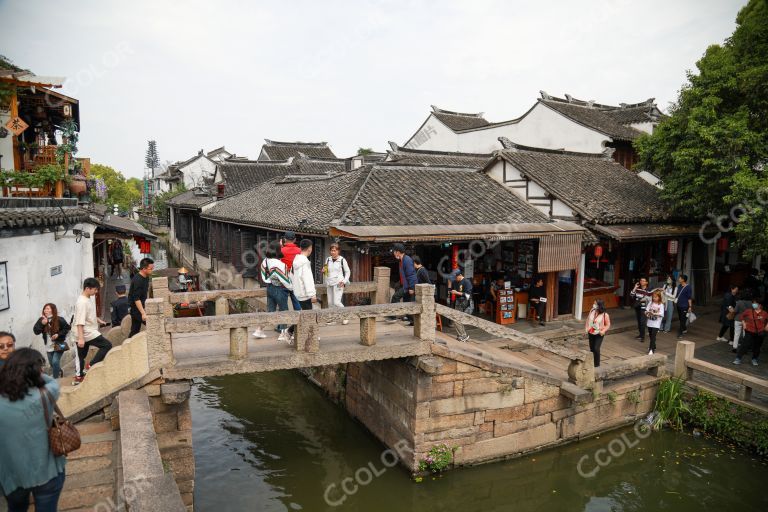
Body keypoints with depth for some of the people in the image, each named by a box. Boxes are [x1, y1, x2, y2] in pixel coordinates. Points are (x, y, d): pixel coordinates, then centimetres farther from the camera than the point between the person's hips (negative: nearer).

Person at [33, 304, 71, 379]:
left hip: (58, 345, -5)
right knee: (51, 363, 16)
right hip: (48, 346, 5)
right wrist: (41, 324, -24)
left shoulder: (59, 320, -14)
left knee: (55, 362, -12)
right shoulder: (41, 320, -3)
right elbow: (36, 331, -9)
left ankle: (55, 378, 3)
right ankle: (59, 372, 44)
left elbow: (67, 328, -4)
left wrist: (58, 334, -17)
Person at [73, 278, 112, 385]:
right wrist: (81, 338, -28)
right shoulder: (82, 302, -21)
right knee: (107, 345, -9)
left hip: (89, 332, 10)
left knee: (81, 356, 14)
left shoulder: (88, 299, 10)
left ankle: (78, 377, 22)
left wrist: (99, 320, 15)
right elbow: (80, 322, -25)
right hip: (87, 333, -10)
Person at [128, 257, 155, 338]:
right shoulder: (137, 281, -22)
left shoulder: (146, 277, 7)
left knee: (134, 331, 13)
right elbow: (136, 299, -25)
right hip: (136, 309, -9)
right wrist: (143, 313, -29)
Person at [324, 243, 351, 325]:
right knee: (330, 302, 7)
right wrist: (324, 271, -1)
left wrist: (344, 281, -10)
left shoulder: (342, 260, -5)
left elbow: (347, 271, 2)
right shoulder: (328, 259, 8)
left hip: (338, 284, -5)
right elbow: (326, 271, 22)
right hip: (329, 284, 6)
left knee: (337, 302, -12)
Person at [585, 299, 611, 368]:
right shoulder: (592, 311, -2)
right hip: (591, 333, 5)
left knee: (596, 349, -10)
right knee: (591, 348, 13)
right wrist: (586, 329, 3)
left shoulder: (605, 315, -16)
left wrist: (603, 331, -21)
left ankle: (597, 364, 7)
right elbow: (588, 320, 9)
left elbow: (608, 325, -8)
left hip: (599, 334, -5)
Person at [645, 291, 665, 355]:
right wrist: (647, 312, -20)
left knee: (653, 336, -10)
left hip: (656, 324, -5)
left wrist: (654, 313, -27)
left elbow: (661, 314, -16)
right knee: (650, 336, 15)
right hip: (649, 323, 5)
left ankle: (651, 349, -11)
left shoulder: (661, 305, -7)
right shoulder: (650, 303, 4)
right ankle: (653, 347, 34)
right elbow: (646, 311, 1)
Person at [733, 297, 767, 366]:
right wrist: (744, 324, 5)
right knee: (745, 345, -4)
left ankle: (754, 359, 30)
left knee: (757, 347, 12)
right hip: (749, 332, -1)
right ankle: (738, 358, -1)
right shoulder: (749, 311, -8)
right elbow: (742, 316, 10)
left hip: (760, 334, 1)